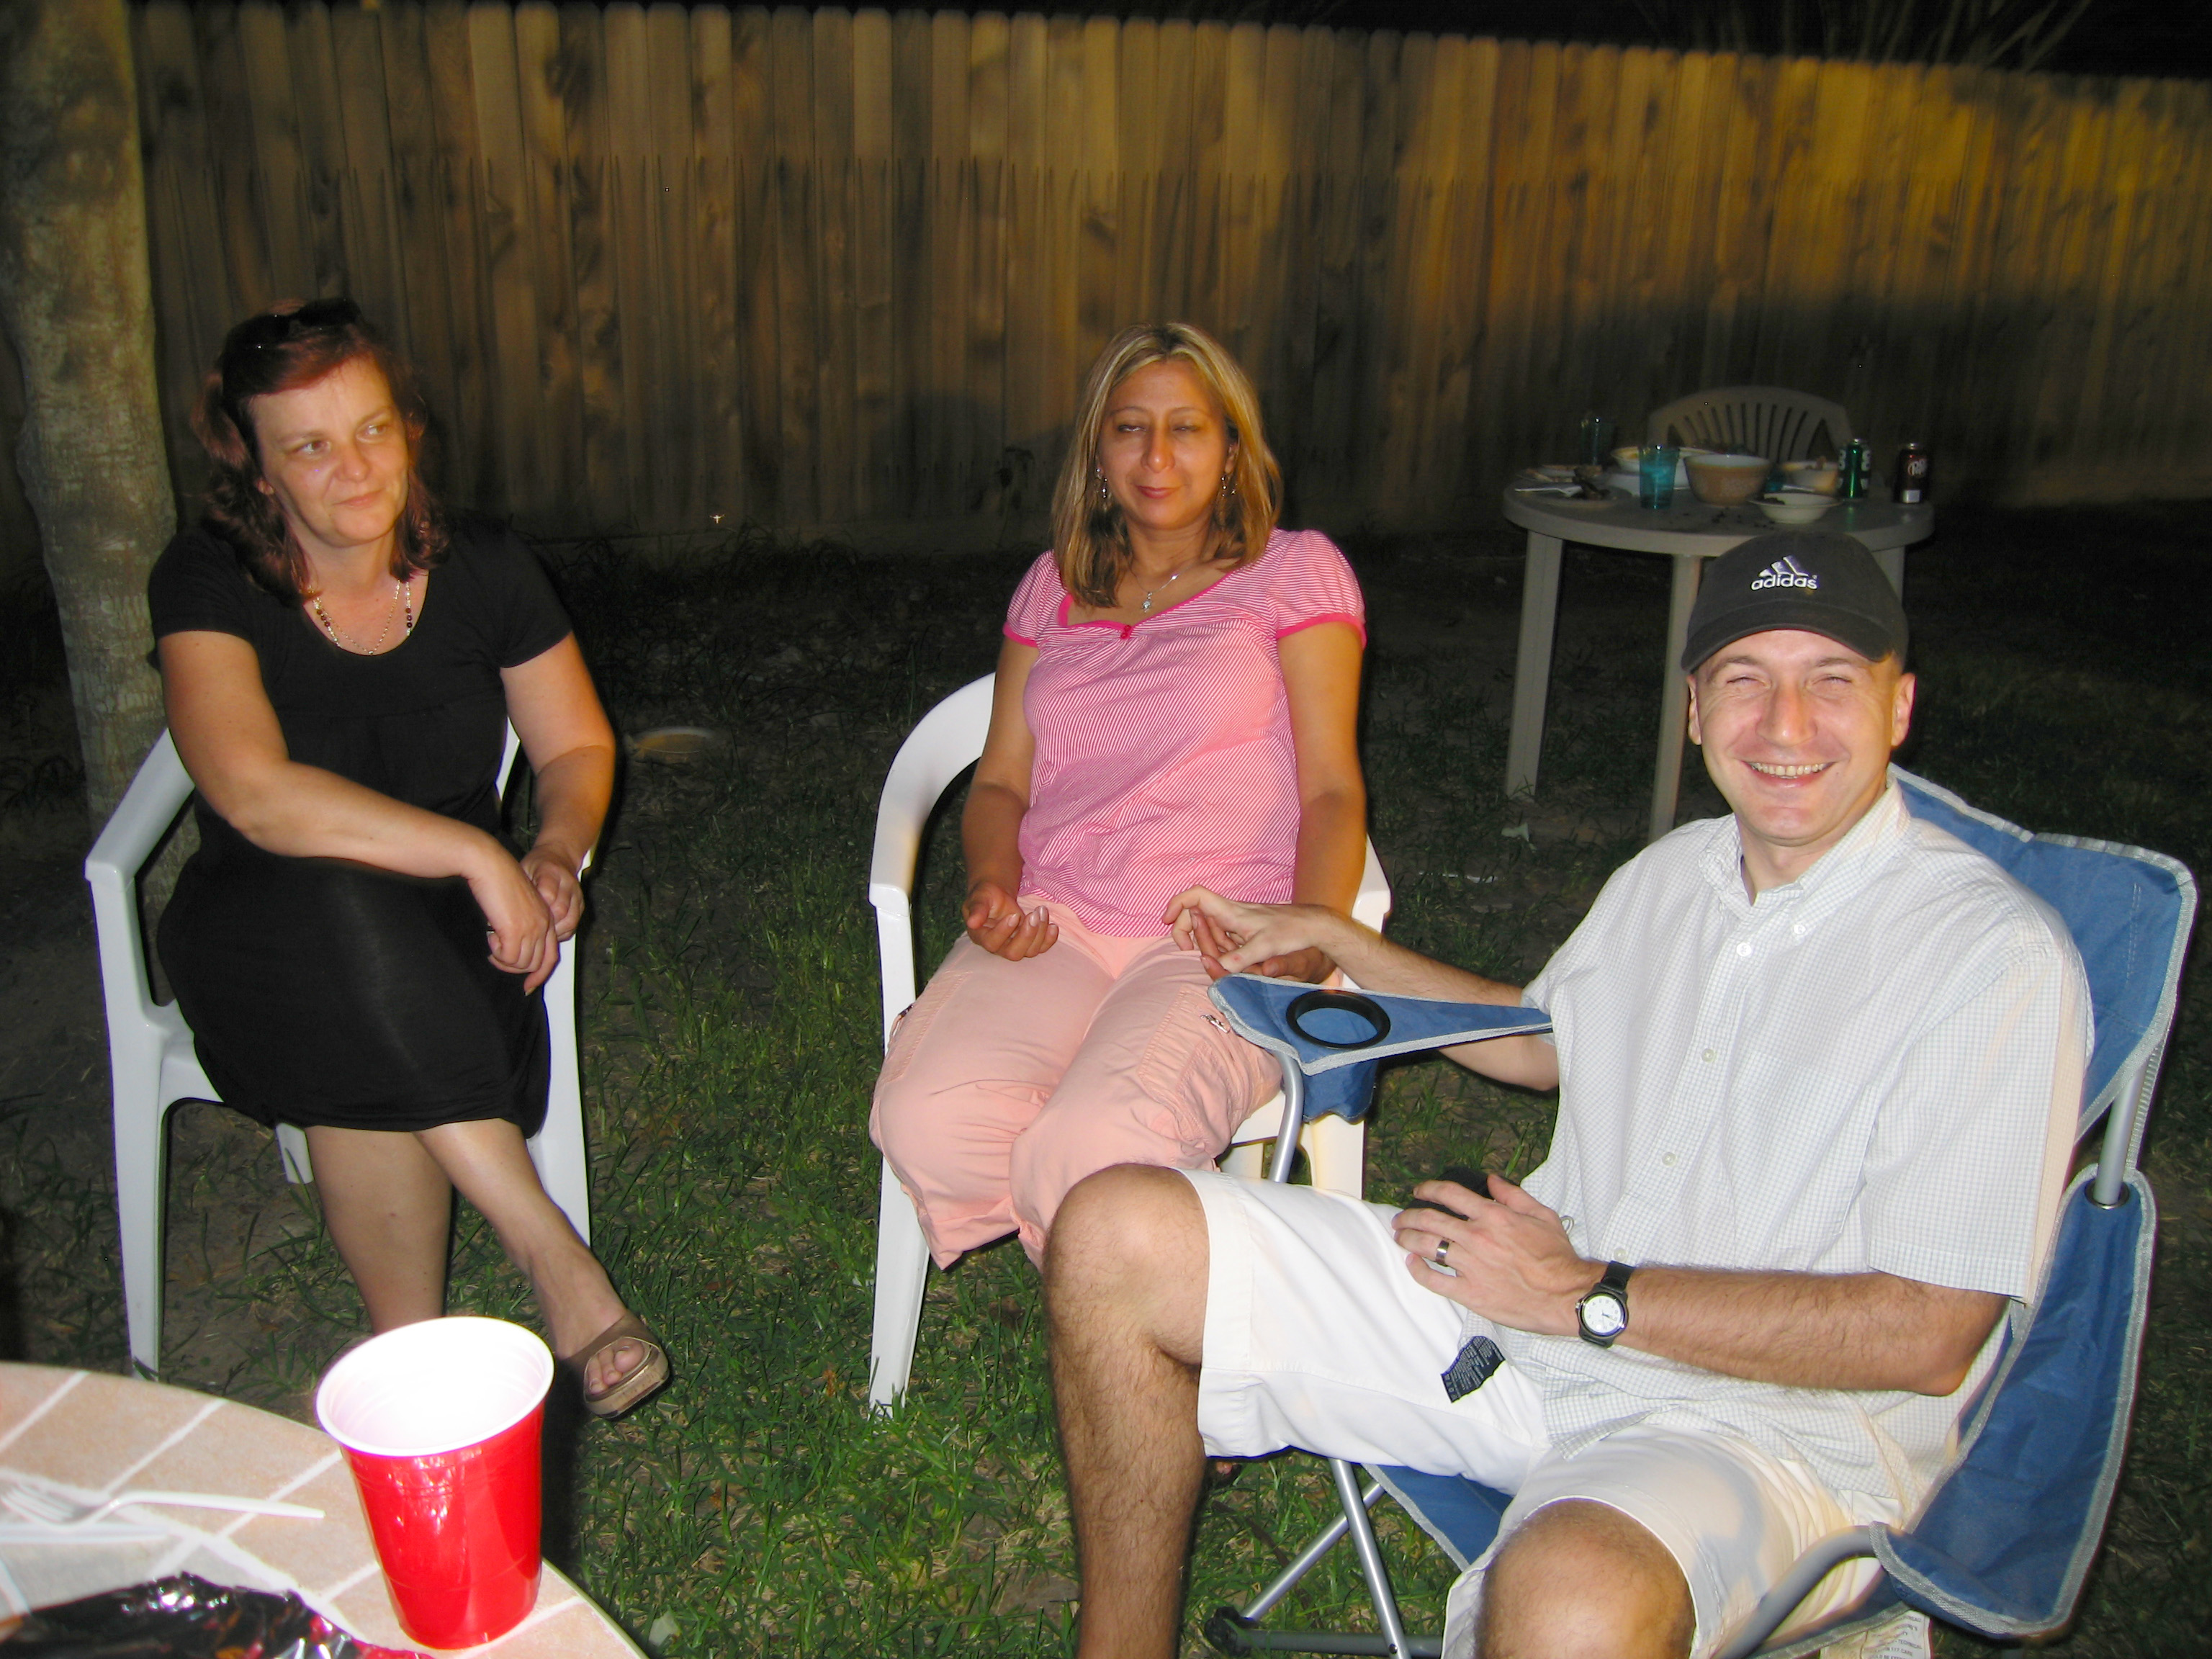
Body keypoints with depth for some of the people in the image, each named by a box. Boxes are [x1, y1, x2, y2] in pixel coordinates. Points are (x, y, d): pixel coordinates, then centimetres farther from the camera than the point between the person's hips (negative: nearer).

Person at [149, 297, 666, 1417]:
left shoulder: (485, 573, -1)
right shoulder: (207, 587, -10)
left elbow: (578, 749, 9)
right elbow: (258, 796, -25)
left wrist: (555, 851, -14)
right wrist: (474, 851, -32)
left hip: (445, 924, 2)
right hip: (261, 935, -1)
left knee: (373, 1060, -34)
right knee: (345, 920, -38)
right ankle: (550, 1253, -33)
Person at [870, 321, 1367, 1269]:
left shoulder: (1297, 572, 9)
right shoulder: (1052, 587, 20)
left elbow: (1331, 791, 1)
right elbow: (1001, 782, 18)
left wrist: (1311, 941, -17)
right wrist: (991, 884, -5)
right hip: (1053, 925, 4)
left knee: (1087, 1158, -32)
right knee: (925, 1128, -26)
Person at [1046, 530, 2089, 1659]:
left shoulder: (1997, 956, -12)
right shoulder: (1671, 872, 11)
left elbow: (1927, 1335, -16)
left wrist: (1587, 1296, -15)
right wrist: (1327, 940, 25)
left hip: (1770, 1423, -6)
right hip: (1521, 1310, 7)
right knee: (1116, 1235, -8)